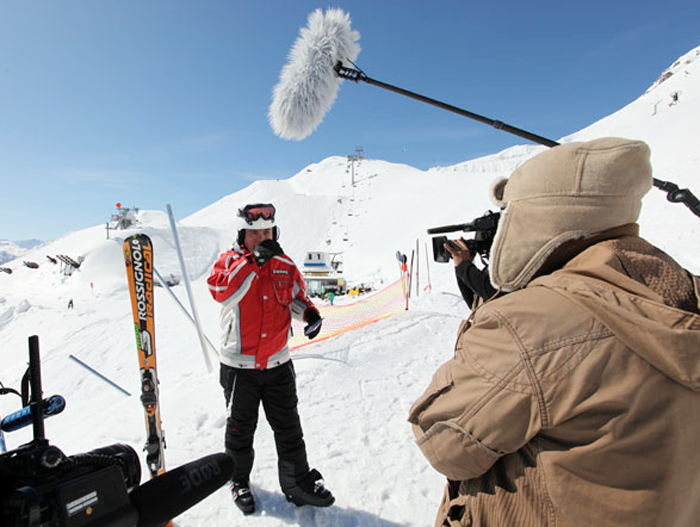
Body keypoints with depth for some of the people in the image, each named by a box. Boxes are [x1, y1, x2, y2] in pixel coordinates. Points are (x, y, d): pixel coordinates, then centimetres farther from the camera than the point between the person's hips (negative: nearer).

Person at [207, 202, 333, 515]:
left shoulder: (284, 265, 3)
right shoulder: (229, 260, -7)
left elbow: (296, 295, 15)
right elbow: (220, 290, -28)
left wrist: (310, 312, -5)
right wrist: (254, 260, -34)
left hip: (278, 363, 3)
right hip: (239, 366, -2)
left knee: (288, 427, 14)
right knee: (240, 428, 17)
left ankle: (298, 483, 33)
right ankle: (239, 480, 42)